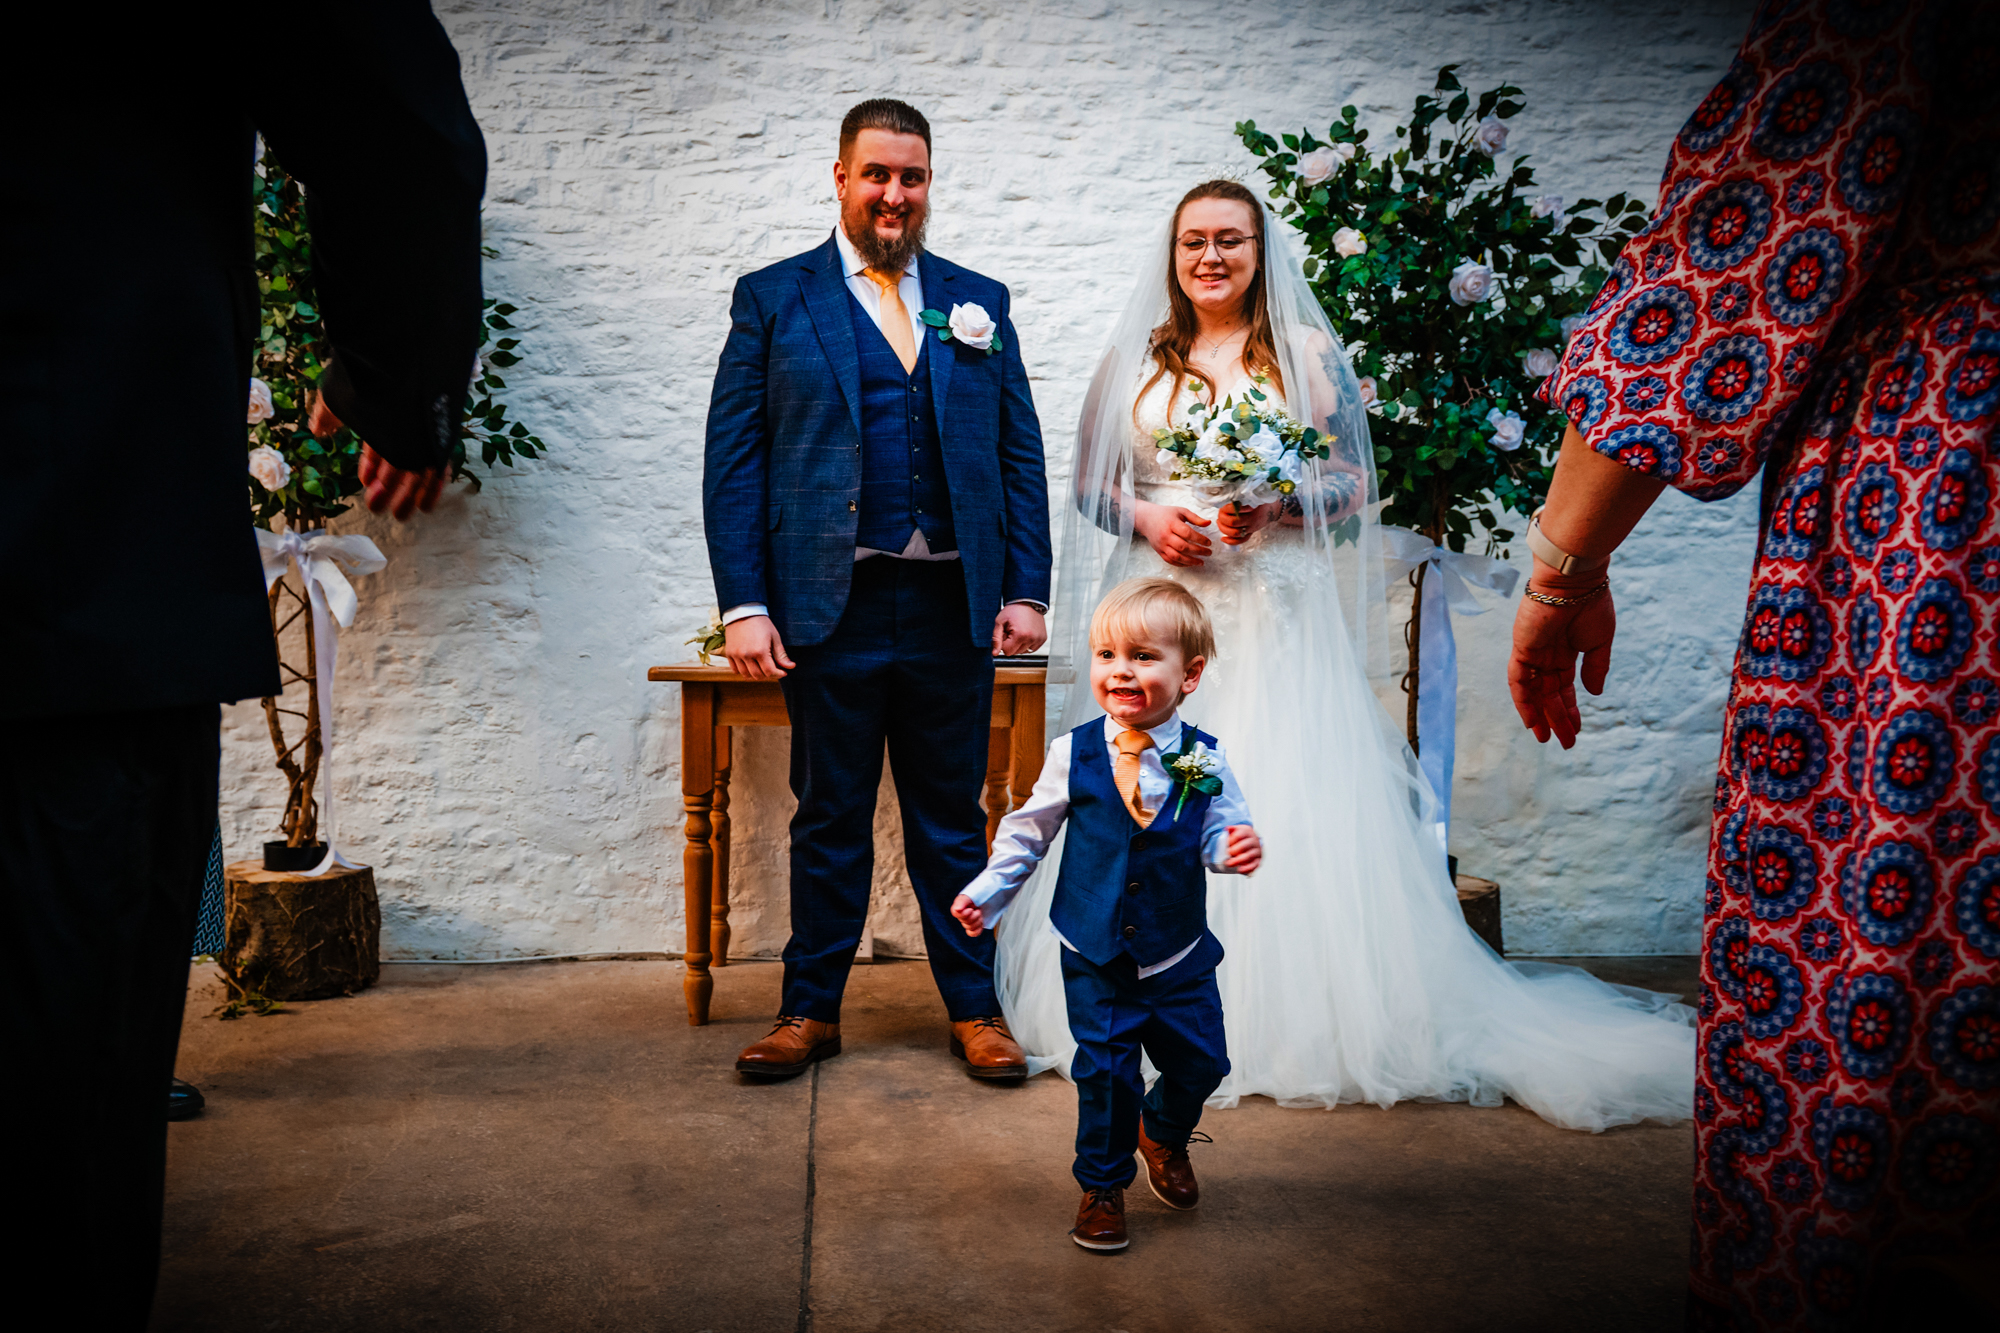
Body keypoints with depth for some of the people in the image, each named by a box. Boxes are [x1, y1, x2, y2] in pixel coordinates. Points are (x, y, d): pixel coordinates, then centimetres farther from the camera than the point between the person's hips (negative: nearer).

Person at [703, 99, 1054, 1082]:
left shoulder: (979, 302, 12)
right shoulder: (772, 299, 5)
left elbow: (1021, 455, 10)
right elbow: (733, 460, 0)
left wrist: (1026, 589, 1)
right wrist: (743, 604, -9)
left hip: (954, 610, 2)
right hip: (829, 609, -2)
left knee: (953, 819, 11)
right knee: (829, 820, 9)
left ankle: (973, 1008, 23)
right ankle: (811, 1009, 23)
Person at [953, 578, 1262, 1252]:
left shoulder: (1204, 760, -8)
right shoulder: (1075, 753, -8)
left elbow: (1219, 833, -4)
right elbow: (1029, 829, 4)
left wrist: (1235, 850, -27)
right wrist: (987, 891, 3)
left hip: (1179, 953, 1)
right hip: (1094, 953, -1)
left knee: (1199, 1063, 10)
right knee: (1105, 1071, 0)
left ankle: (1163, 1135, 42)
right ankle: (1102, 1186, 22)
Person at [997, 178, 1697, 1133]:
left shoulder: (1305, 356, 7)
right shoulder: (1134, 359, 14)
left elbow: (1355, 485, 3)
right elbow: (1090, 484, 13)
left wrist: (1277, 504, -14)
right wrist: (1147, 517, -6)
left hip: (1274, 616, -2)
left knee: (1279, 811, -7)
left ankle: (1295, 1020, 4)